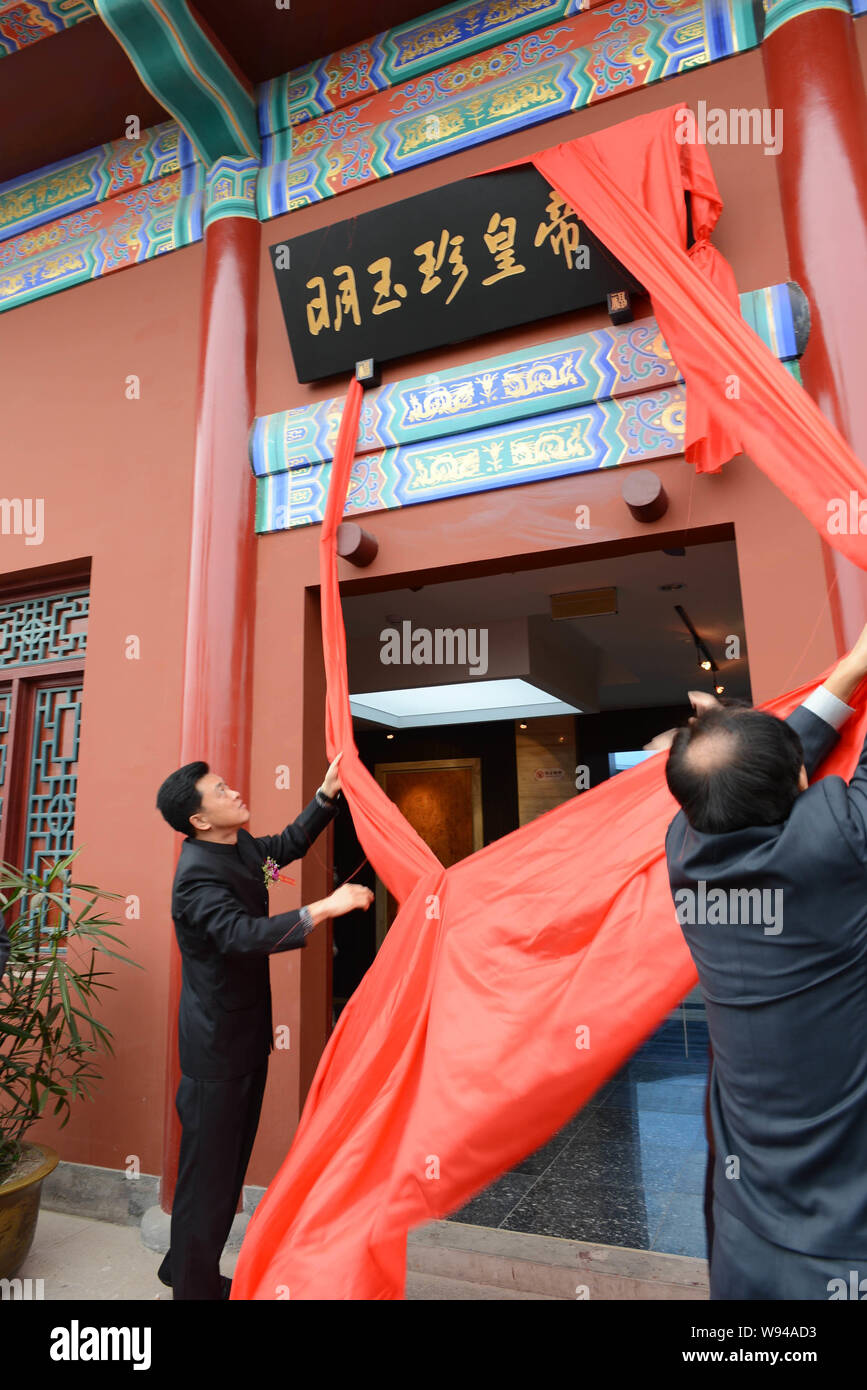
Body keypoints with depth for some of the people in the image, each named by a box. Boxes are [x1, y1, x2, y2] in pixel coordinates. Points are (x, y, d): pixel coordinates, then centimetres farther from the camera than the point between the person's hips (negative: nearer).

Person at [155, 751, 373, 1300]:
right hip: (218, 1044, -9)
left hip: (245, 1033, 9)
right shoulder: (198, 874, -25)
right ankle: (194, 1285, 25)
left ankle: (189, 1268, 40)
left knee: (229, 1161, 21)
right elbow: (242, 935, -39)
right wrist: (325, 908, -44)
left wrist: (328, 793, 9)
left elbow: (289, 845, 18)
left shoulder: (240, 845, 2)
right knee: (209, 1167, 6)